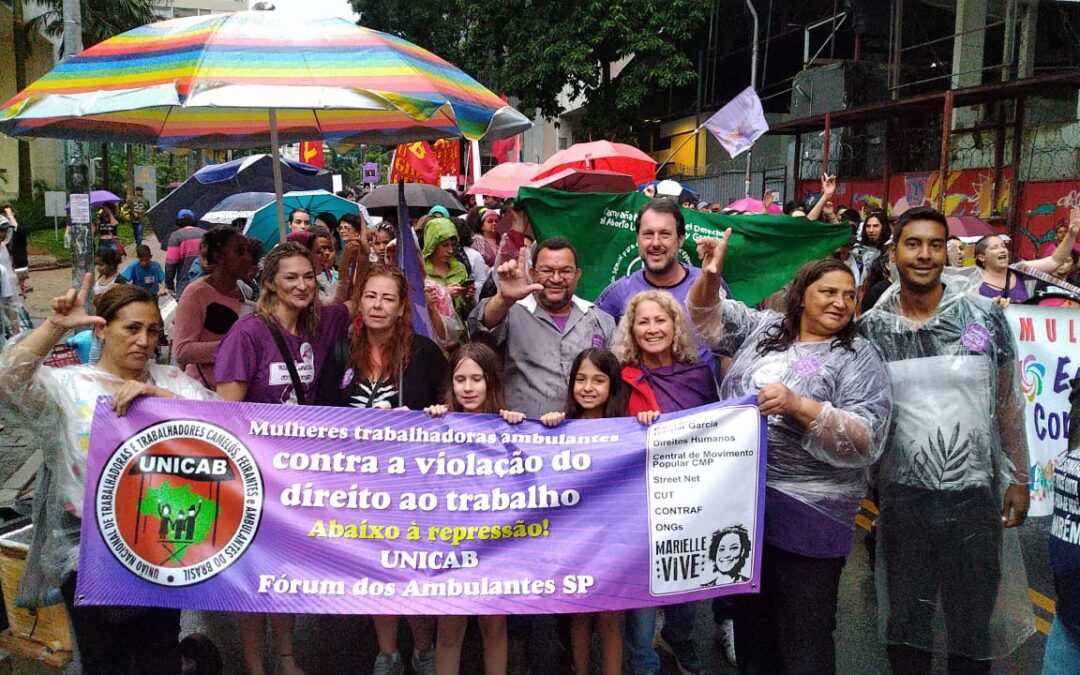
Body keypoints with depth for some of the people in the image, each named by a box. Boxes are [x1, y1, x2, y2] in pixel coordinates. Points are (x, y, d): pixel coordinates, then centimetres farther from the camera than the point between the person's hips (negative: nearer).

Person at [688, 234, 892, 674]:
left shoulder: (858, 358, -6)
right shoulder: (763, 328, 8)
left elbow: (865, 441, -16)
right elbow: (707, 319, 16)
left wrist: (798, 406, -27)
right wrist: (710, 275, -4)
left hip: (806, 515, -4)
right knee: (750, 624, 20)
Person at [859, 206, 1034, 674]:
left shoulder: (984, 317, -4)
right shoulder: (871, 327, -2)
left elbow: (1008, 404, 4)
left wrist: (1018, 479, 3)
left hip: (976, 495, 0)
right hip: (903, 496, 1)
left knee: (974, 622, 13)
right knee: (905, 618, 13)